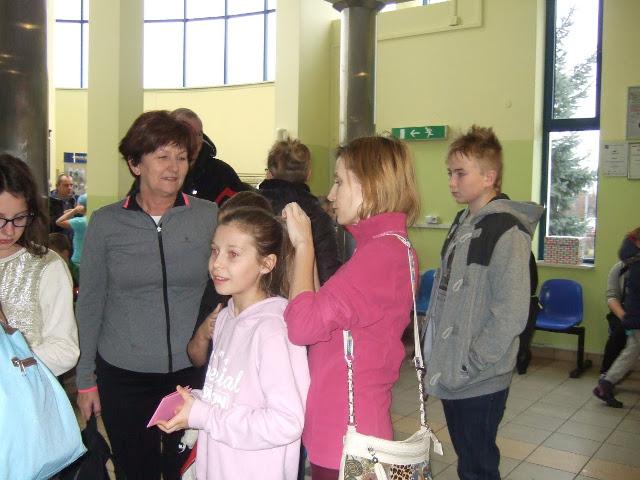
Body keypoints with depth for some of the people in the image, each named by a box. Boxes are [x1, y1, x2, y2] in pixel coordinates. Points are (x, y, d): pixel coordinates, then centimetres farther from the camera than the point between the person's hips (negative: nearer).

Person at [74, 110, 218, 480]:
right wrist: (86, 379, 5)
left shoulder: (209, 217, -3)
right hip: (123, 376, 1)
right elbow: (90, 304, 4)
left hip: (192, 370, 0)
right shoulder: (106, 223, -2)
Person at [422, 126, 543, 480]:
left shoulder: (506, 230, -17)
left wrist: (469, 366, -17)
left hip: (480, 383, -8)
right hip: (450, 377, 8)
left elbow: (511, 314, -21)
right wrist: (437, 357, 11)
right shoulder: (462, 223, 10)